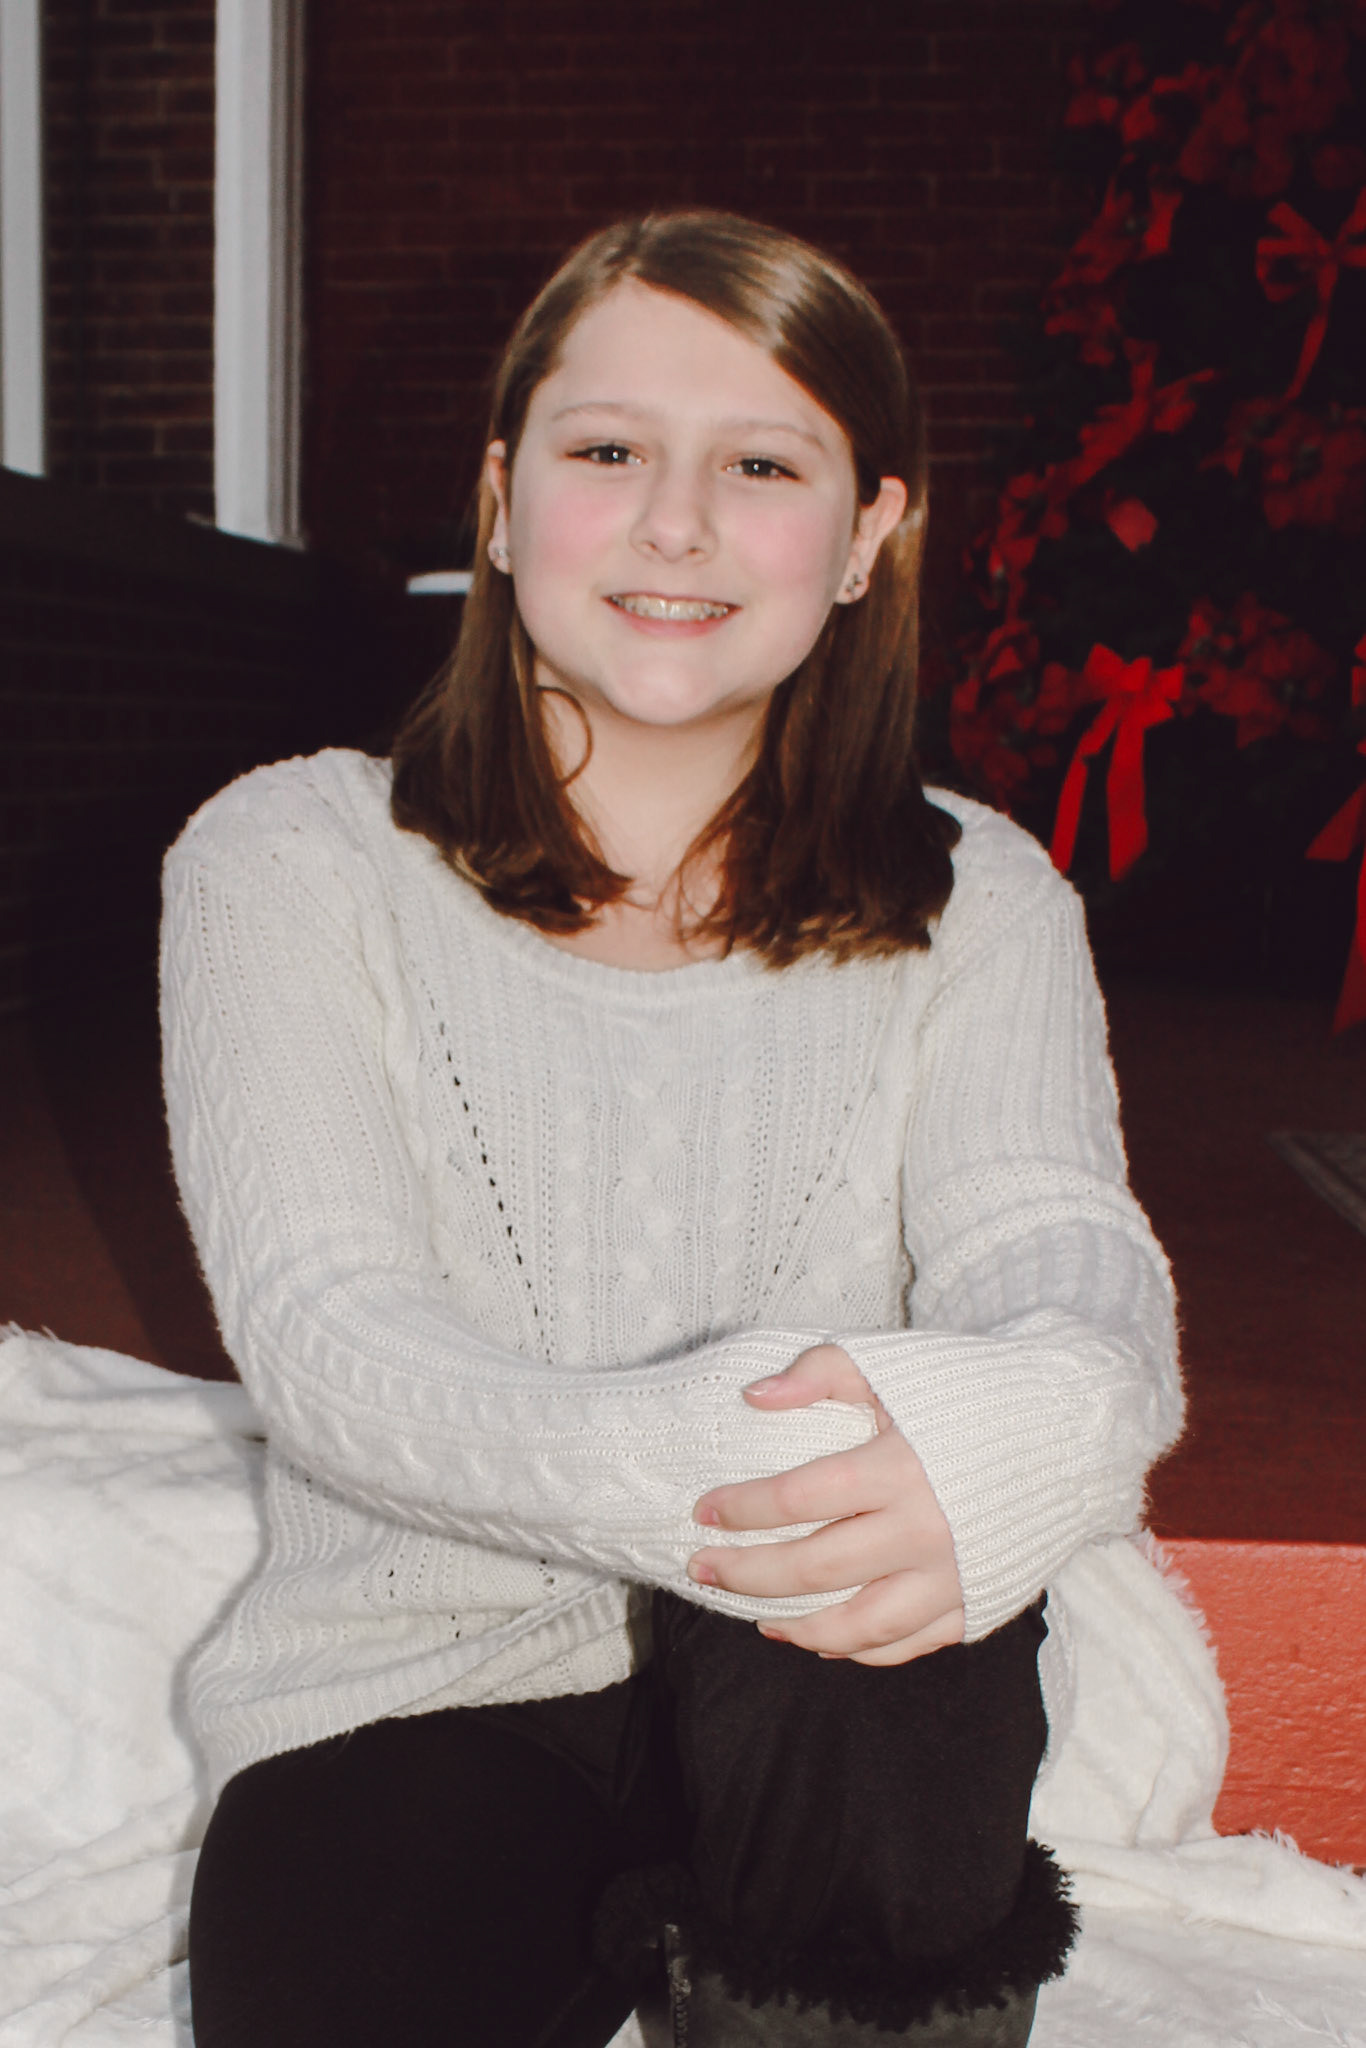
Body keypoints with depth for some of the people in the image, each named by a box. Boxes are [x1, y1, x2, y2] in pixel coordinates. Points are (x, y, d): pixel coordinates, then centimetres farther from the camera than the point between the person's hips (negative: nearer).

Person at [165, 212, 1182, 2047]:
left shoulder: (979, 907, 6)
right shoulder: (291, 861, -1)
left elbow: (1059, 1244, -11)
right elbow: (324, 1336, -14)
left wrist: (1035, 1425, -37)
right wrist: (671, 1463, -35)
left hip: (824, 1734, 2)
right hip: (415, 1689, -1)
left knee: (887, 1616, -32)